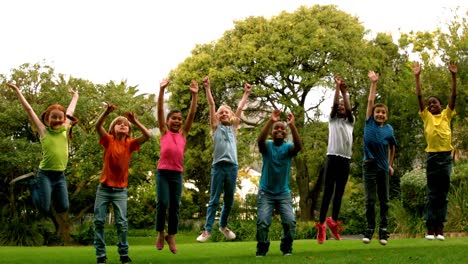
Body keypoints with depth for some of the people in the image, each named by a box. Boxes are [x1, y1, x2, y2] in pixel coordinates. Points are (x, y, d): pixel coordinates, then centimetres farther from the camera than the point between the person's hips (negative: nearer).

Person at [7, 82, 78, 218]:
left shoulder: (64, 130, 6)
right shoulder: (43, 131, -4)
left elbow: (70, 110, 18)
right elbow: (28, 109, -3)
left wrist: (75, 96, 32)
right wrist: (17, 90, -2)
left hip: (60, 175, 4)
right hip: (45, 174, -4)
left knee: (63, 208, 0)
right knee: (44, 209, -7)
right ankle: (34, 185, 20)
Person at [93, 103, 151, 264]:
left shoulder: (130, 144, 1)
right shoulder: (108, 141, -1)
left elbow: (148, 135, -13)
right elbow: (97, 126, -19)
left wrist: (135, 121, -22)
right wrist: (107, 112, -34)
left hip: (120, 190, 0)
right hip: (104, 188, 0)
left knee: (122, 222, -4)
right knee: (99, 221, 1)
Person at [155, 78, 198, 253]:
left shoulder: (183, 133, 11)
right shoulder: (164, 132, 6)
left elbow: (192, 114, 5)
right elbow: (160, 110, -1)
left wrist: (194, 95, -3)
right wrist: (162, 89, -10)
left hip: (177, 173, 3)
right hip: (163, 172, -3)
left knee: (175, 206, 4)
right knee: (163, 202, -13)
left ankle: (171, 236, 15)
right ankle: (160, 233, 7)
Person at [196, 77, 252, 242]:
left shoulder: (233, 127, 16)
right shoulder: (216, 127, 8)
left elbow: (240, 107, 17)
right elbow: (211, 104, 3)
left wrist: (246, 93, 19)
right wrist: (207, 88, 0)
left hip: (232, 166, 3)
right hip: (218, 166, -3)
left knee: (229, 200, 11)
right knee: (214, 200, -3)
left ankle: (223, 226, 28)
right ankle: (207, 230, -3)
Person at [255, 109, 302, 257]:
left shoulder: (288, 148, -1)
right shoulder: (267, 146, -2)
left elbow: (298, 146, -24)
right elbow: (260, 140, -26)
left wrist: (292, 125, -34)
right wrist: (270, 121, -35)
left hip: (284, 193, 1)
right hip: (265, 192, -1)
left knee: (290, 221, -14)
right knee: (263, 222, -15)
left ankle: (287, 248, 9)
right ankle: (261, 249, 6)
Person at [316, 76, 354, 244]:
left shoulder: (350, 122, 18)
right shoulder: (333, 120, 13)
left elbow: (348, 107, 1)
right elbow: (335, 104, -1)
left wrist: (345, 92, -6)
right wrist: (337, 87, -6)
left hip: (346, 160, 3)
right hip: (333, 157, -3)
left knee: (339, 193, 7)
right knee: (328, 192, -8)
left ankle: (334, 222, 17)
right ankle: (321, 224, -10)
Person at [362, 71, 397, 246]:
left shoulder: (389, 129, 1)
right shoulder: (369, 123, -2)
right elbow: (370, 101, -6)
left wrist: (390, 165, 16)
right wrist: (373, 83, -7)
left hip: (384, 168, 1)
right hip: (369, 166, -1)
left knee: (384, 200, 5)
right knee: (370, 200, -1)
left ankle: (383, 229, 12)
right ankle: (370, 228, 9)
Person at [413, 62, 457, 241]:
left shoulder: (446, 115, 9)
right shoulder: (426, 116, 8)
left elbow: (454, 96, 1)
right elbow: (419, 96, 3)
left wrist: (453, 76, -5)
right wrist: (417, 77, -1)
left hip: (446, 156, 1)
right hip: (432, 156, 0)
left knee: (443, 194, 3)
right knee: (432, 194, 1)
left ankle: (440, 228, 5)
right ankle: (430, 228, 0)